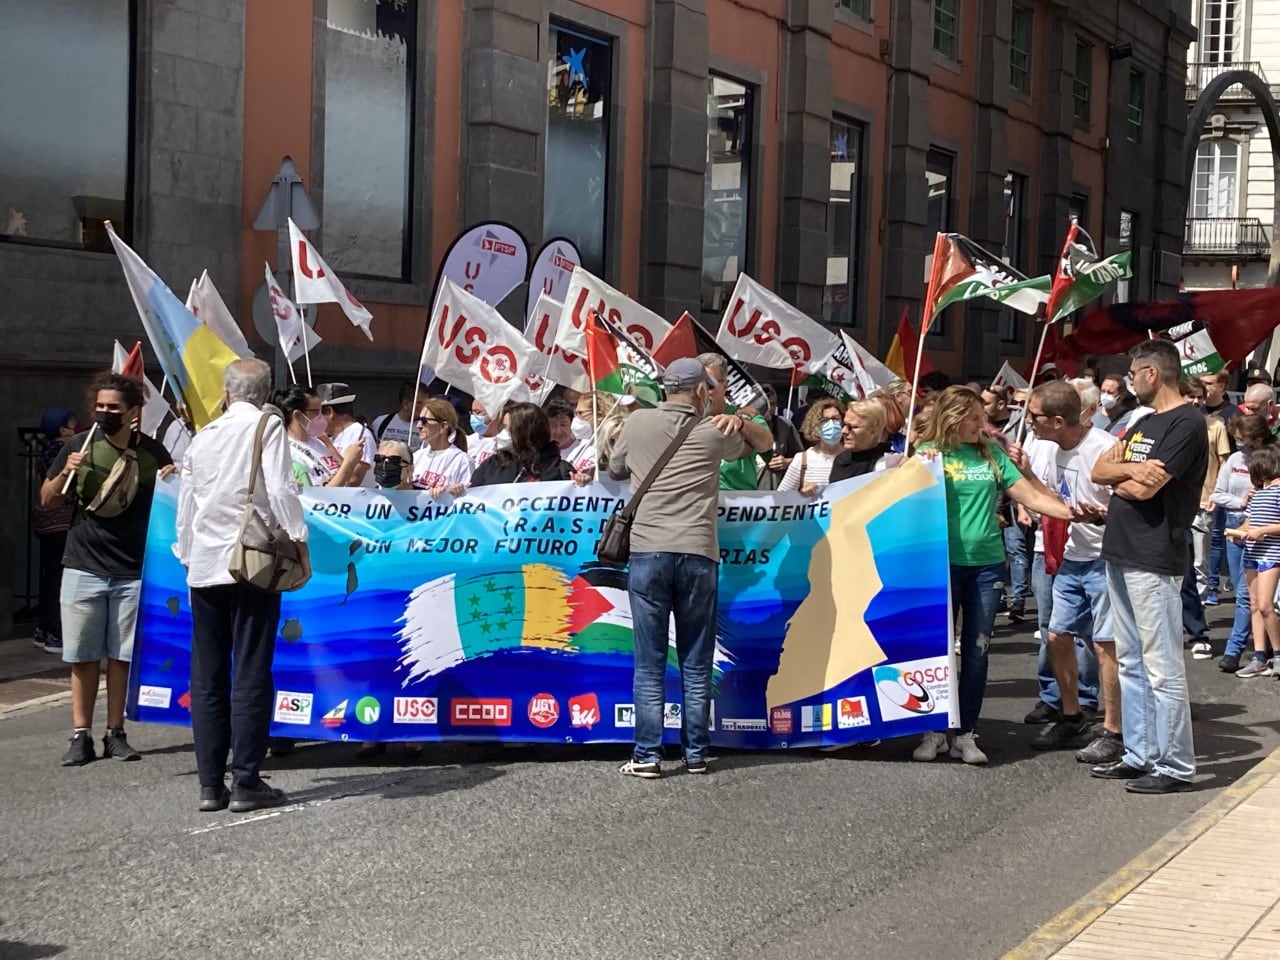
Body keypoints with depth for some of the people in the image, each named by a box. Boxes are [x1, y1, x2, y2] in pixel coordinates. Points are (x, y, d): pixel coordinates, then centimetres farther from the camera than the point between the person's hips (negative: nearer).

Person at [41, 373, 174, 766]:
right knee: (83, 656, 3)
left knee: (121, 656, 4)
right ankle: (81, 735, 9)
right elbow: (47, 501, 6)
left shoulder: (153, 452, 0)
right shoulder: (80, 445, 0)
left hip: (133, 572, 0)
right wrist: (65, 473, -13)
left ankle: (115, 734, 13)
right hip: (83, 568, 0)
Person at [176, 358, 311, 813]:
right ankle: (246, 783, -2)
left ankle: (210, 785, 10)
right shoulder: (267, 428, -2)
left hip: (204, 567, 5)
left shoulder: (203, 437, 13)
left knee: (207, 678, 8)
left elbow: (185, 506, 16)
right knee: (251, 677, -2)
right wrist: (299, 544, -6)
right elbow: (280, 490, -12)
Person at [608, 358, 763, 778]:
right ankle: (696, 754, 13)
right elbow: (764, 440, 24)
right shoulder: (714, 432, 6)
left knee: (650, 663, 2)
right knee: (696, 663, 8)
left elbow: (614, 470, 25)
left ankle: (647, 755, 0)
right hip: (698, 554, 0)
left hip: (648, 551, 0)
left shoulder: (638, 423, 7)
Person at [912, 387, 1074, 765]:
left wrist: (1075, 512, -4)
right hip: (943, 563, -3)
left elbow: (1031, 496, 5)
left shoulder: (992, 453, 6)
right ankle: (934, 731, 14)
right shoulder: (928, 452, -2)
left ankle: (966, 734, 14)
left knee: (976, 651, 6)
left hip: (986, 564, 3)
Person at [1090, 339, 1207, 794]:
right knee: (1131, 662, 13)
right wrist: (1131, 468, -10)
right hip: (1121, 554, 10)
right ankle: (1139, 755, 20)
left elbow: (1145, 488, -19)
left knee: (1162, 667, -6)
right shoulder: (1143, 423, 18)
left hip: (1153, 561, -10)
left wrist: (1119, 478, 1)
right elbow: (1099, 470, 10)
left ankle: (1174, 766, -1)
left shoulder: (1186, 423, -12)